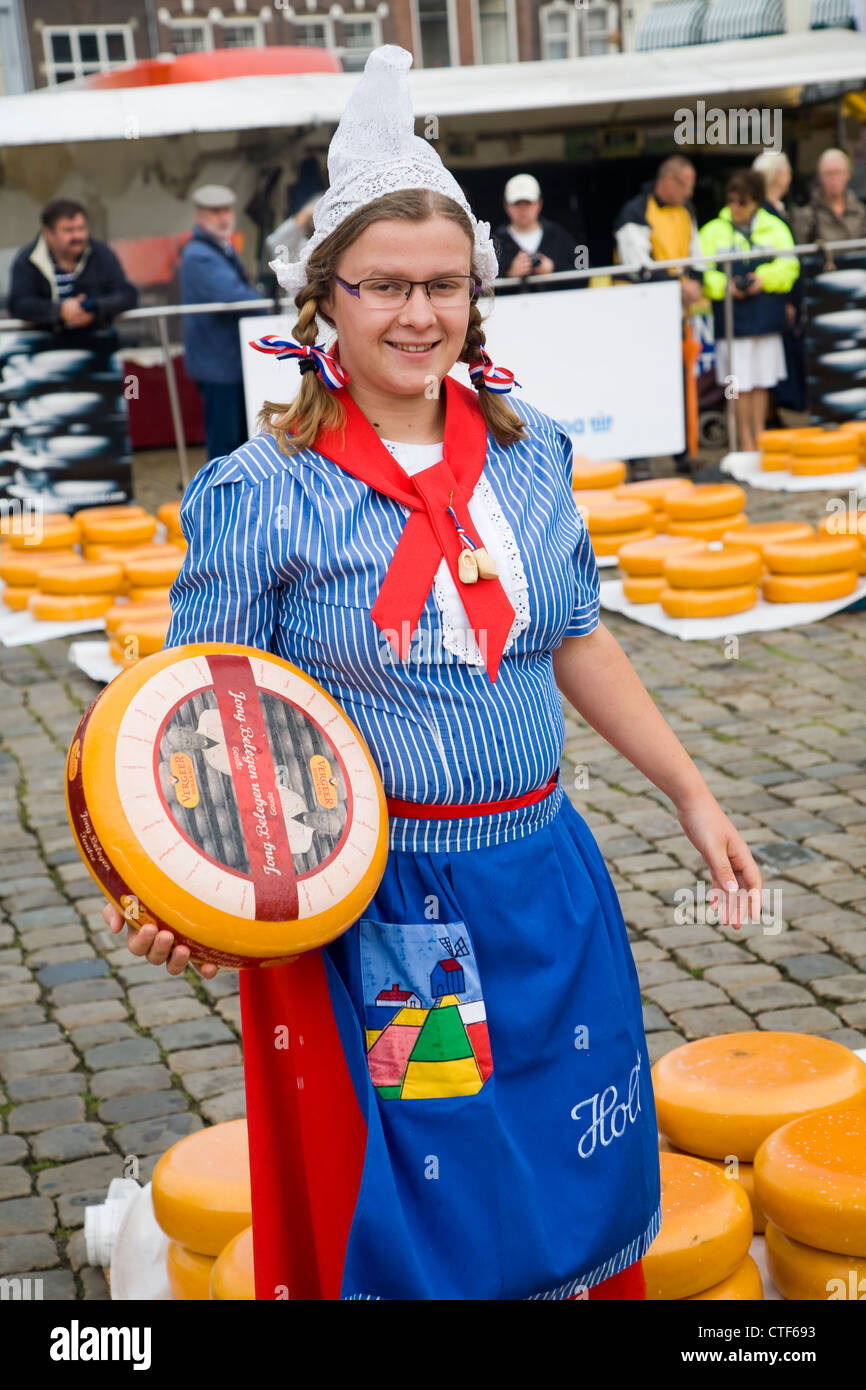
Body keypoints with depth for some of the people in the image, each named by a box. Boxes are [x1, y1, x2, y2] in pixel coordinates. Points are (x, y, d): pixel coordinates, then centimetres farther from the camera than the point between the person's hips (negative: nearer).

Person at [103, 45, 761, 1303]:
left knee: (574, 1197, 17)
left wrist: (691, 793, 14)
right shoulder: (264, 491, -11)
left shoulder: (528, 452, 4)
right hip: (370, 905, -5)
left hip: (544, 880, 5)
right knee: (409, 1222, 7)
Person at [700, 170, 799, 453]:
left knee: (761, 384, 8)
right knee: (741, 385, -1)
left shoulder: (775, 228, 9)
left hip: (766, 318, 2)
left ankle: (760, 438, 18)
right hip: (732, 320, -2)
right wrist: (724, 285, -19)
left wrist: (764, 278, -15)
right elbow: (703, 273, -1)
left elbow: (788, 265, 2)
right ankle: (746, 442, 9)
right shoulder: (712, 231, 5)